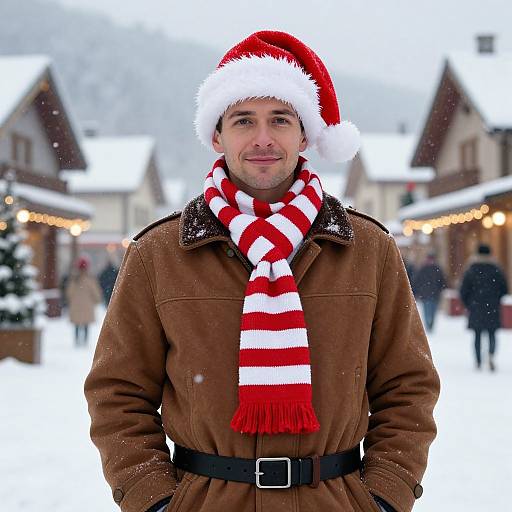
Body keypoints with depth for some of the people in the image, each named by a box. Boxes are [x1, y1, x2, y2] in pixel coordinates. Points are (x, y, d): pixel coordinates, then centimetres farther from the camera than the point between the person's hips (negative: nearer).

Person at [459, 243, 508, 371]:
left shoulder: (470, 271, -4)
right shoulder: (497, 271, -1)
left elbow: (463, 291, -4)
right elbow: (505, 290, 4)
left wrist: (468, 305, 11)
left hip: (475, 309, 0)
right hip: (493, 309, 0)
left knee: (477, 335, 9)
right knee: (492, 334, 8)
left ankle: (478, 362, 7)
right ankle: (491, 354, -19)